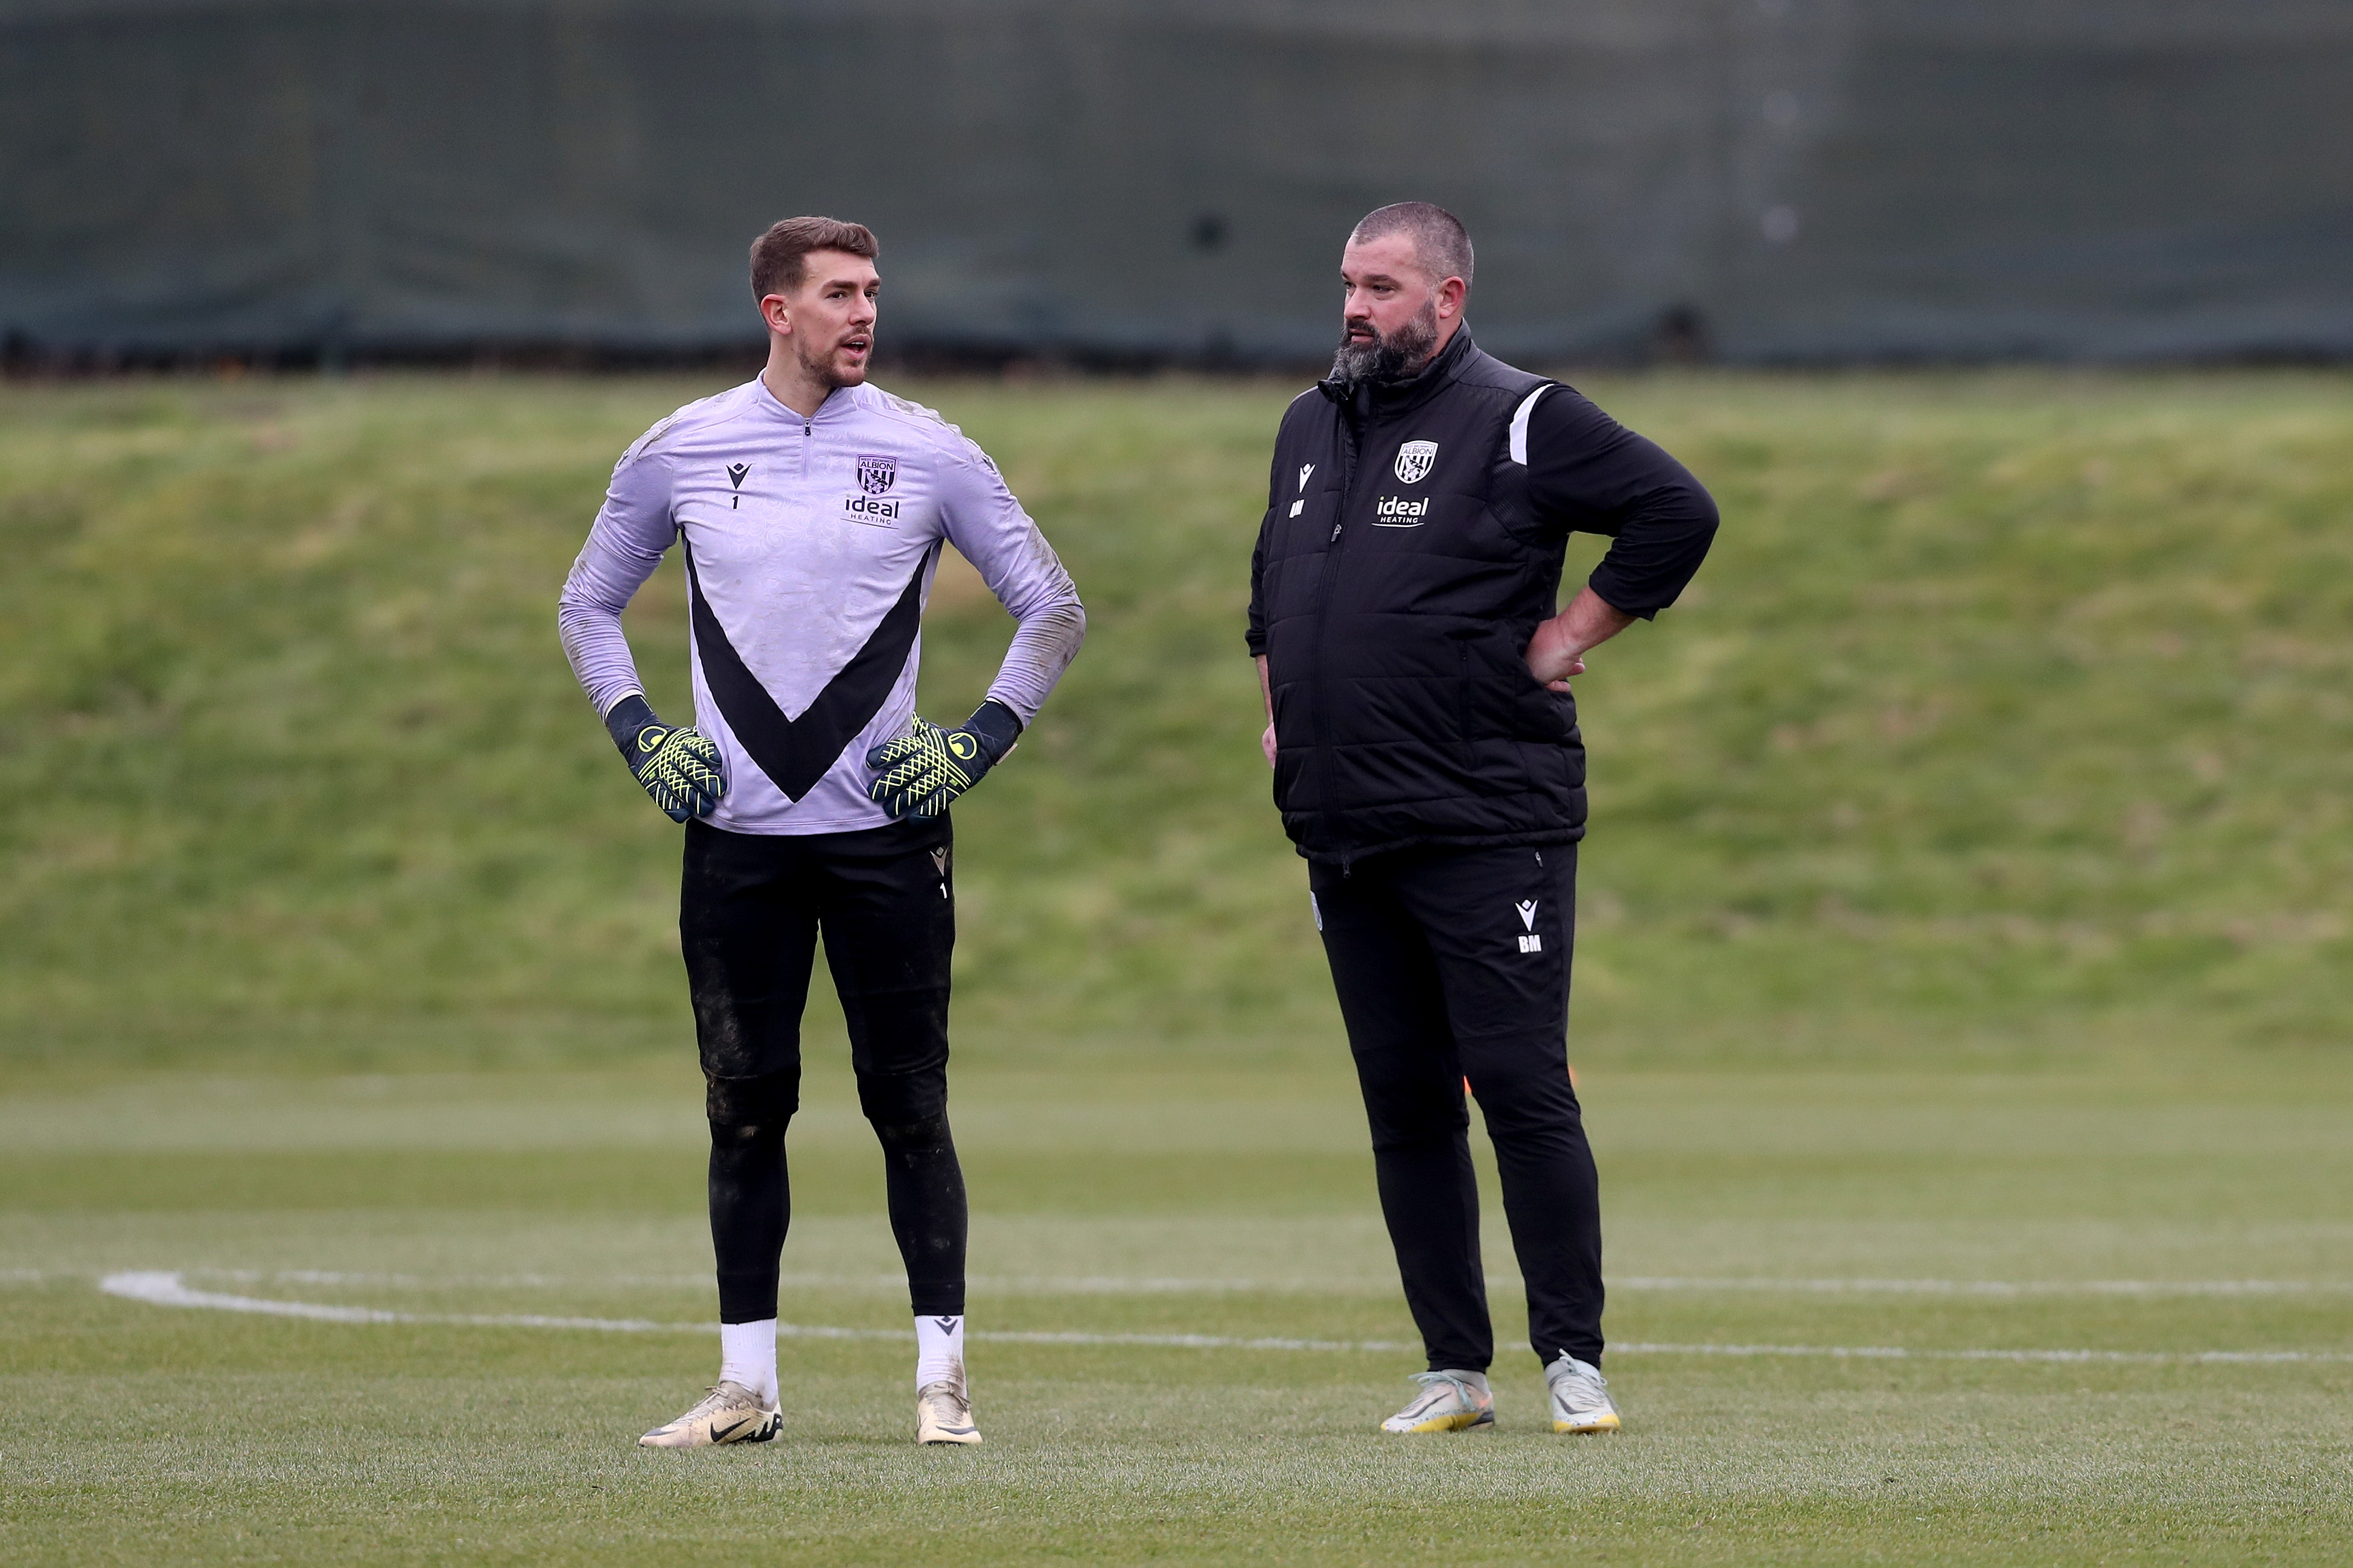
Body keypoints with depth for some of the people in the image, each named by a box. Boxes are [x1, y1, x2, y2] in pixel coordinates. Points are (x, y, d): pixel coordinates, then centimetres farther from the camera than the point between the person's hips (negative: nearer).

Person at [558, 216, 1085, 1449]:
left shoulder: (928, 454, 2)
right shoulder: (680, 451, 6)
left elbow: (1052, 610, 9)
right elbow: (589, 605, 19)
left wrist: (978, 741, -2)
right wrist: (639, 734, 5)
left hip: (885, 834, -1)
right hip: (735, 835, 1)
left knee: (909, 1103, -3)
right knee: (744, 1106, 3)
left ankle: (942, 1378, 2)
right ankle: (746, 1384, 9)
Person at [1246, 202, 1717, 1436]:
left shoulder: (1520, 423, -5)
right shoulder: (1311, 428, 16)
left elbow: (1677, 511, -10)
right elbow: (1272, 583, 32)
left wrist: (1574, 634, -8)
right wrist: (1279, 710, 20)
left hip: (1489, 827, -7)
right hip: (1345, 838, 7)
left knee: (1523, 1093, -8)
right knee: (1404, 1110, 7)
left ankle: (1574, 1360, -2)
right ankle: (1454, 1370, 11)